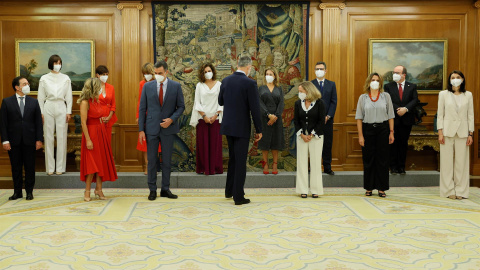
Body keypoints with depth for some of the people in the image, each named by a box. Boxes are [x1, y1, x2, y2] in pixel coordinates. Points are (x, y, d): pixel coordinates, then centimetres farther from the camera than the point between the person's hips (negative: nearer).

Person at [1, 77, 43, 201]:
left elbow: (38, 122, 5)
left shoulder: (34, 102, 7)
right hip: (14, 141, -1)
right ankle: (17, 192, 18)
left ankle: (29, 191, 16)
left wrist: (39, 139, -1)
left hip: (29, 140, 1)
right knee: (16, 167, 8)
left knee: (30, 167, 5)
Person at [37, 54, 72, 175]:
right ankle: (50, 167, 6)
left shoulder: (66, 78, 9)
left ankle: (60, 167, 5)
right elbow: (40, 97, 7)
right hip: (48, 108, 0)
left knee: (62, 138, -2)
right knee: (48, 138, 0)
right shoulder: (44, 78, 7)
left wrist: (69, 112, 1)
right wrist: (41, 112, 0)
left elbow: (69, 97, 8)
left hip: (61, 108, 0)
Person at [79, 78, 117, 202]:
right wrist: (88, 140, -20)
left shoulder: (97, 100, 11)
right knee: (92, 163, -4)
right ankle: (87, 191, 7)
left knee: (102, 161, 7)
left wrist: (104, 119, 3)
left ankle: (98, 189, 15)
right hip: (91, 133, -8)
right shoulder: (85, 102, -13)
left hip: (101, 133, 8)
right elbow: (83, 123, -17)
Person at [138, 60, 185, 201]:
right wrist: (141, 129, -3)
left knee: (167, 160, 7)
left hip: (168, 128, 0)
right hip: (151, 128, 0)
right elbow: (142, 109, 3)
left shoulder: (176, 86, 0)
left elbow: (181, 106, 4)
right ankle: (152, 190, 15)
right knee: (151, 160, 5)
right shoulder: (147, 86, 2)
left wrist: (172, 119, -13)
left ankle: (165, 189, 18)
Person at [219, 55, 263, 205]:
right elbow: (255, 108, -14)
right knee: (241, 161, 2)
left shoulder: (226, 81, 3)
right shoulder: (250, 83, -14)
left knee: (233, 158, 21)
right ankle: (238, 197, 8)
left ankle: (229, 191, 30)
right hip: (242, 127, -6)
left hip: (228, 126, 6)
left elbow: (220, 101, 15)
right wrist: (258, 130, -7)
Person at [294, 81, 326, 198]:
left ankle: (316, 190, 8)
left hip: (316, 136, -3)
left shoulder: (319, 103, -4)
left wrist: (311, 135, -9)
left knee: (315, 162, 0)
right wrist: (302, 135, -5)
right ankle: (303, 190, 9)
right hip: (301, 137, 3)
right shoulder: (298, 103, 6)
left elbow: (321, 121, -5)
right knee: (302, 162, 2)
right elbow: (296, 121, 6)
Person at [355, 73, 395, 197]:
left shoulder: (386, 96, 6)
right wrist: (360, 135, -4)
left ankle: (381, 188, 9)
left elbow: (390, 116, 6)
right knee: (368, 159, 3)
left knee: (382, 159, 1)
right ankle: (369, 188, 13)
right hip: (368, 129, 0)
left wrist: (391, 132, -1)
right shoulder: (363, 97, 5)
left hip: (382, 129, 0)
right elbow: (359, 117, 3)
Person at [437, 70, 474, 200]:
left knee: (462, 162, 2)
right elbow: (440, 114, 3)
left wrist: (470, 133, 2)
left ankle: (460, 191, 10)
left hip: (462, 132, 1)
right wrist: (440, 132, -5)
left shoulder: (468, 95, 9)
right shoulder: (443, 94, 5)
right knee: (447, 161, 0)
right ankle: (449, 190, 8)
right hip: (448, 131, -1)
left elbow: (470, 115, 8)